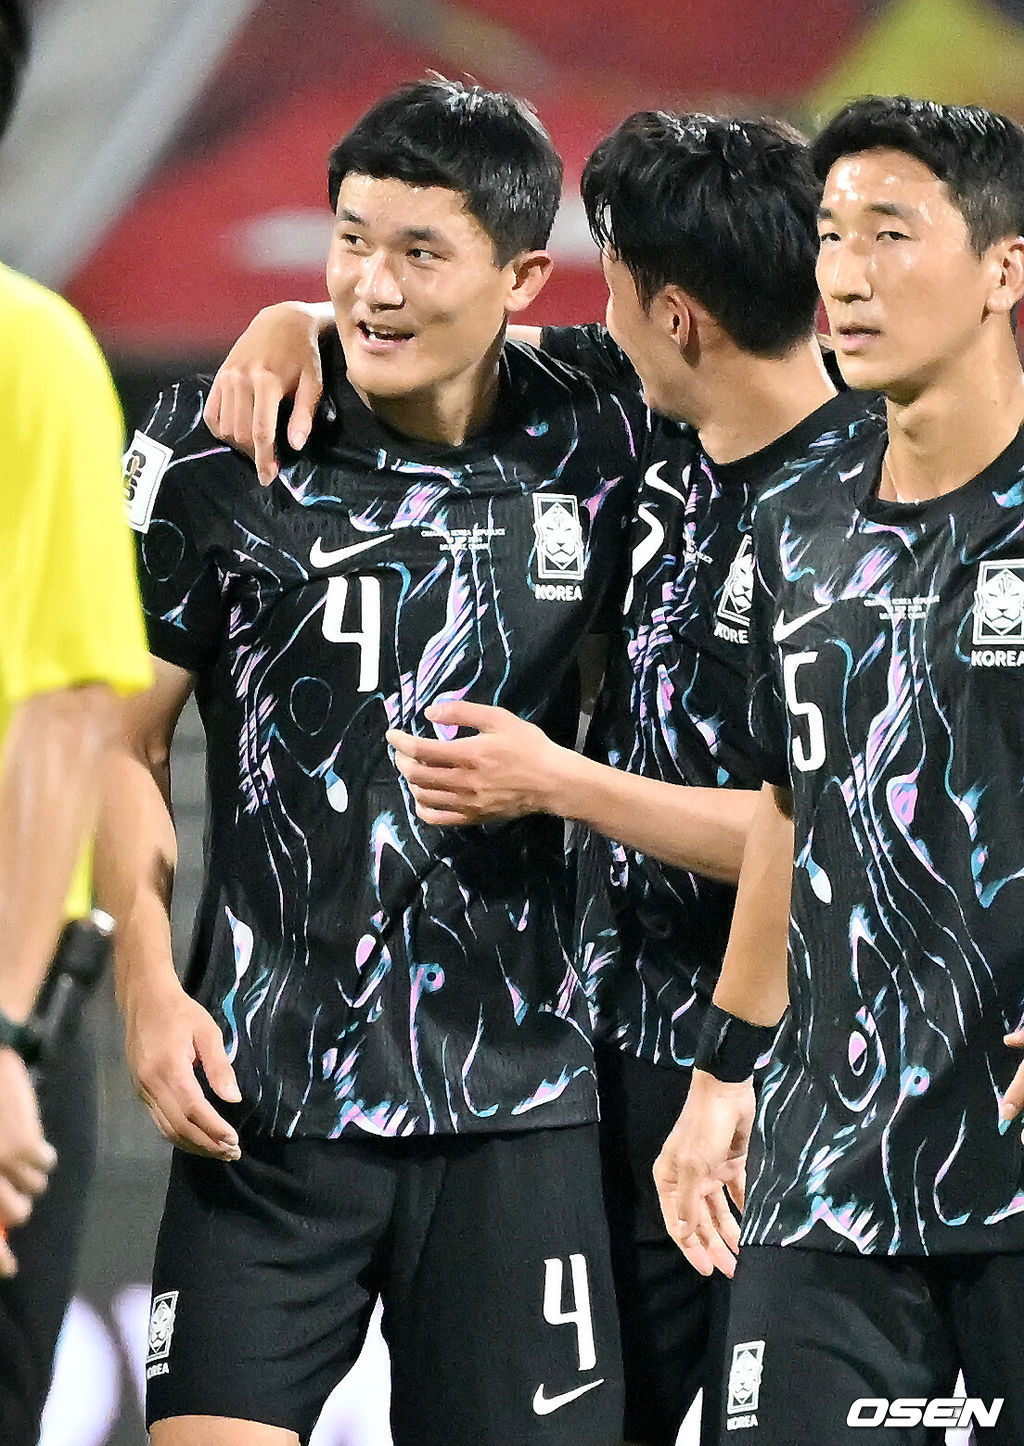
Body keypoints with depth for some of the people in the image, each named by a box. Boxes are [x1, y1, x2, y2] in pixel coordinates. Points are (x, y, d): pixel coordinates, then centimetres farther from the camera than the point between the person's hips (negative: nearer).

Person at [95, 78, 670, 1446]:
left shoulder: (600, 446, 1)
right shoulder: (214, 449, -3)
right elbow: (120, 734, 3)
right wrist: (148, 983, -6)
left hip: (516, 1091, 1)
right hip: (265, 1090, -1)